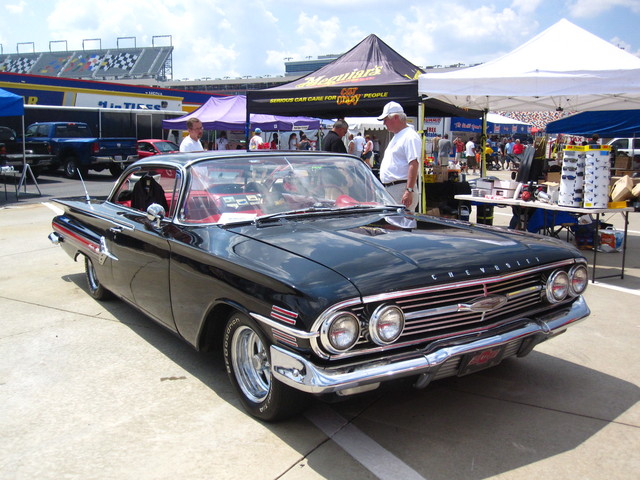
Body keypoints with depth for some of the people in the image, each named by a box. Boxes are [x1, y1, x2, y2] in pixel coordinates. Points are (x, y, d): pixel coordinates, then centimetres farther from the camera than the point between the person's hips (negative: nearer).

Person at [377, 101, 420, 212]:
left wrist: (409, 191, -27)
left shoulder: (410, 137, -11)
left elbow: (414, 165, -20)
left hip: (401, 189, -10)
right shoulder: (396, 136, 21)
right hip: (388, 190, 10)